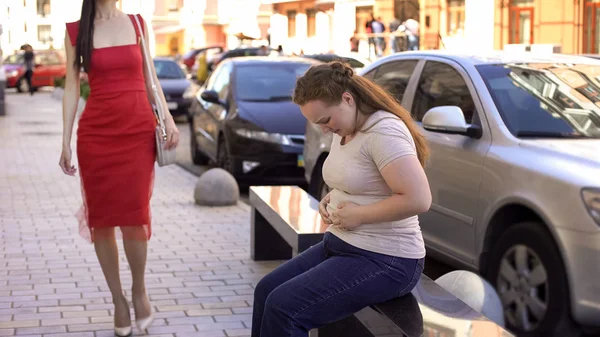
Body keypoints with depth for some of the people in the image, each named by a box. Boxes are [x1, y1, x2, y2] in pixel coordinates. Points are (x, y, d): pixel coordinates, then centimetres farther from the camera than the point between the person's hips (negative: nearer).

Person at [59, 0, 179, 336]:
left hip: (138, 130, 0)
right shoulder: (75, 30, 4)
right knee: (101, 219, 3)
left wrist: (168, 119, 1)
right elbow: (72, 87, 5)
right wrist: (66, 141, 1)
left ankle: (140, 289, 17)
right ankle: (119, 300, 18)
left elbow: (150, 78, 12)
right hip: (96, 133, 0)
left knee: (134, 216, -8)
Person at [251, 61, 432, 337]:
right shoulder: (345, 131, 8)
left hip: (384, 260, -10)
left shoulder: (383, 132, -21)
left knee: (283, 307, -18)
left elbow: (418, 199, -30)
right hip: (341, 245, 10)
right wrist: (330, 199, 6)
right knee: (266, 290, 2)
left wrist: (359, 215, -20)